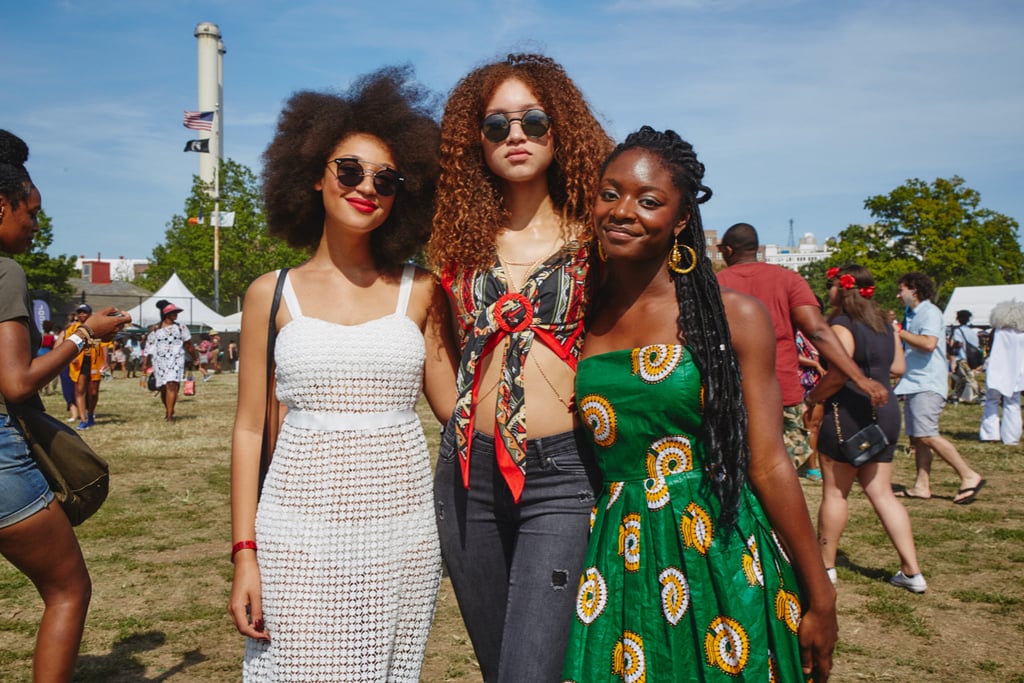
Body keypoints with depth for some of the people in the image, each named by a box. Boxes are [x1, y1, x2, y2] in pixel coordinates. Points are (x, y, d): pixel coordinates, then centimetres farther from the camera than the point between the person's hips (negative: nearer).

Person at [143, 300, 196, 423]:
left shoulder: (180, 328, 7)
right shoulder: (154, 330, 6)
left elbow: (188, 345, 12)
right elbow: (149, 348, 7)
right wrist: (145, 363, 3)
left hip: (175, 360, -1)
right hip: (159, 361, 2)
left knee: (171, 385, -16)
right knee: (163, 388, 8)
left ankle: (169, 415, -17)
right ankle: (168, 410, 33)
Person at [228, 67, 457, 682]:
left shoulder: (420, 291, 6)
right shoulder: (273, 294, 4)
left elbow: (452, 402, 0)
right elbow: (250, 429, 4)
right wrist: (245, 554, -1)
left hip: (403, 531, 1)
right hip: (301, 533, -1)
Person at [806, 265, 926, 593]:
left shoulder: (842, 325, -13)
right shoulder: (884, 323, 11)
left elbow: (837, 375, -19)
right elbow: (898, 366, 16)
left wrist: (813, 397, -4)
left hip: (849, 414, -8)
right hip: (885, 411, 8)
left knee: (835, 492, 4)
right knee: (881, 492, 11)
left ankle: (825, 566, 15)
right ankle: (912, 572, 8)